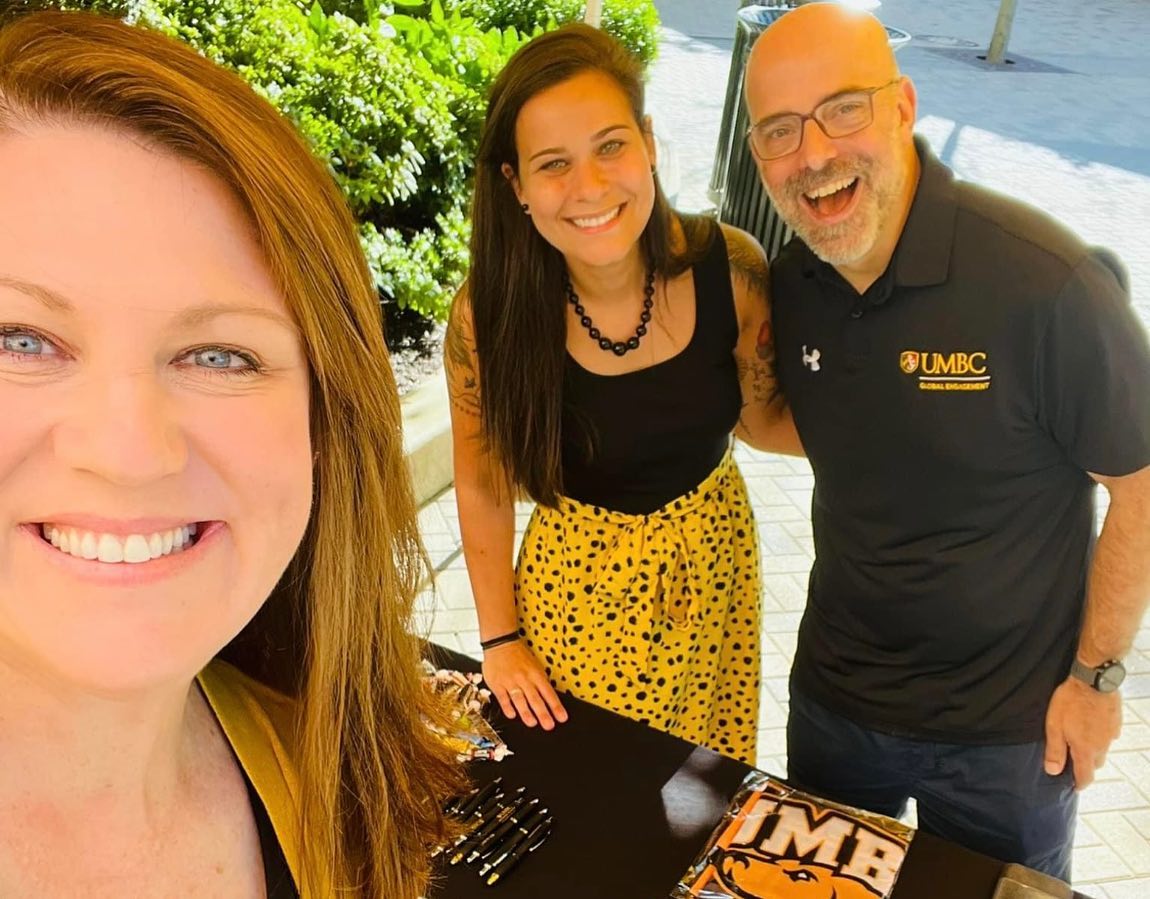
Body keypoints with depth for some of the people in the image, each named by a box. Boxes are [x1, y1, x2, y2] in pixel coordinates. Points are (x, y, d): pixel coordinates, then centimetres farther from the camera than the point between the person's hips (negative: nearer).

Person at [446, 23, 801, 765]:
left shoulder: (730, 269, -20)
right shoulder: (489, 316, -22)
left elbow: (763, 420, -2)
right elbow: (482, 487, -7)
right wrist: (500, 637, -3)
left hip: (714, 563, 2)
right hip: (579, 588, -1)